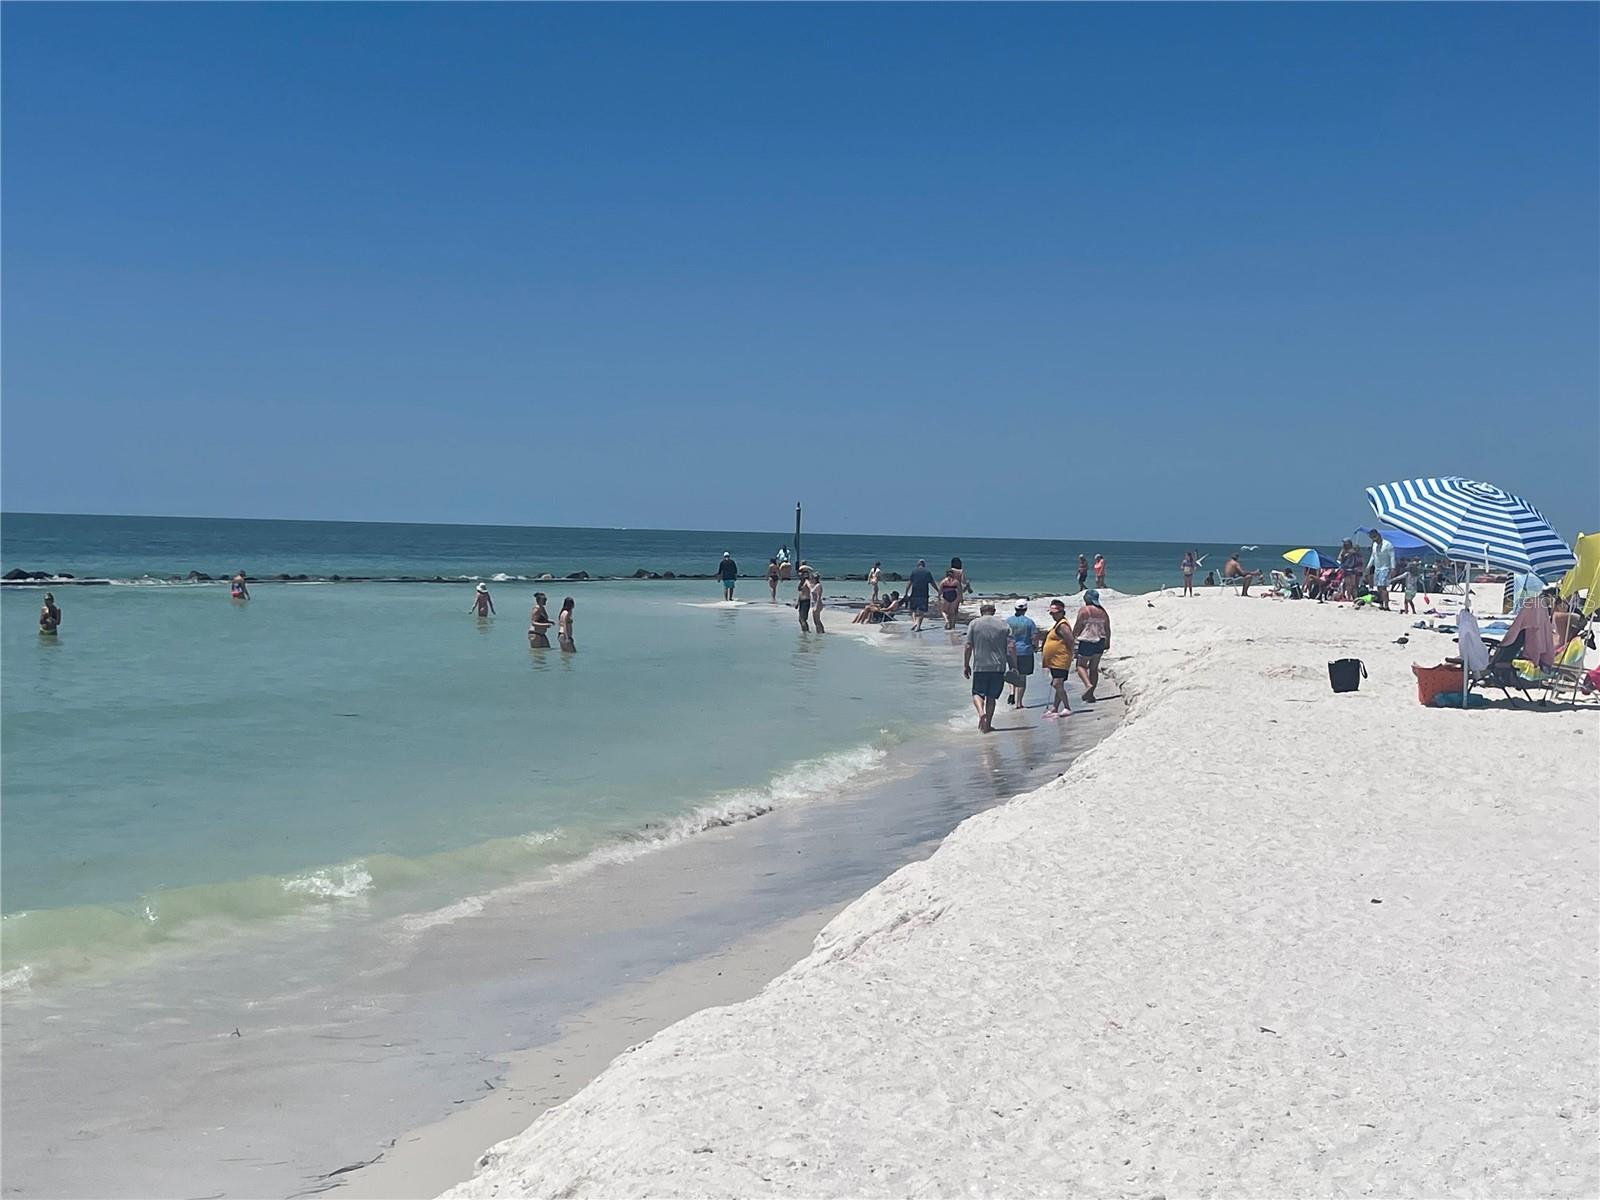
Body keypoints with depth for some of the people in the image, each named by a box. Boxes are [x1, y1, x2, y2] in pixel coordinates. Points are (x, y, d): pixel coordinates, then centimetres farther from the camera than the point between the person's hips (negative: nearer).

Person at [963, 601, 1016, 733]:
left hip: (980, 666, -1)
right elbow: (1011, 647, -1)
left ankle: (981, 712, -18)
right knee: (991, 696, 11)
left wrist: (966, 665, 7)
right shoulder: (1004, 625, 4)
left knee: (977, 693, 10)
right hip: (999, 667, 1)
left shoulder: (974, 624, 0)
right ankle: (987, 725, 12)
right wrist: (1014, 667, 6)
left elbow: (968, 647, -2)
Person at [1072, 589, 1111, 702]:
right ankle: (1090, 694, 11)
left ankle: (1088, 685, -20)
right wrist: (1107, 642, 21)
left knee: (1081, 665, 5)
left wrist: (1072, 639, 1)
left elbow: (1077, 626, -9)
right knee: (1094, 668, 10)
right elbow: (1107, 628, 11)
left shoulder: (1084, 610, -9)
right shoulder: (1103, 611, 8)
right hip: (1099, 642, 6)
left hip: (1087, 642, -6)